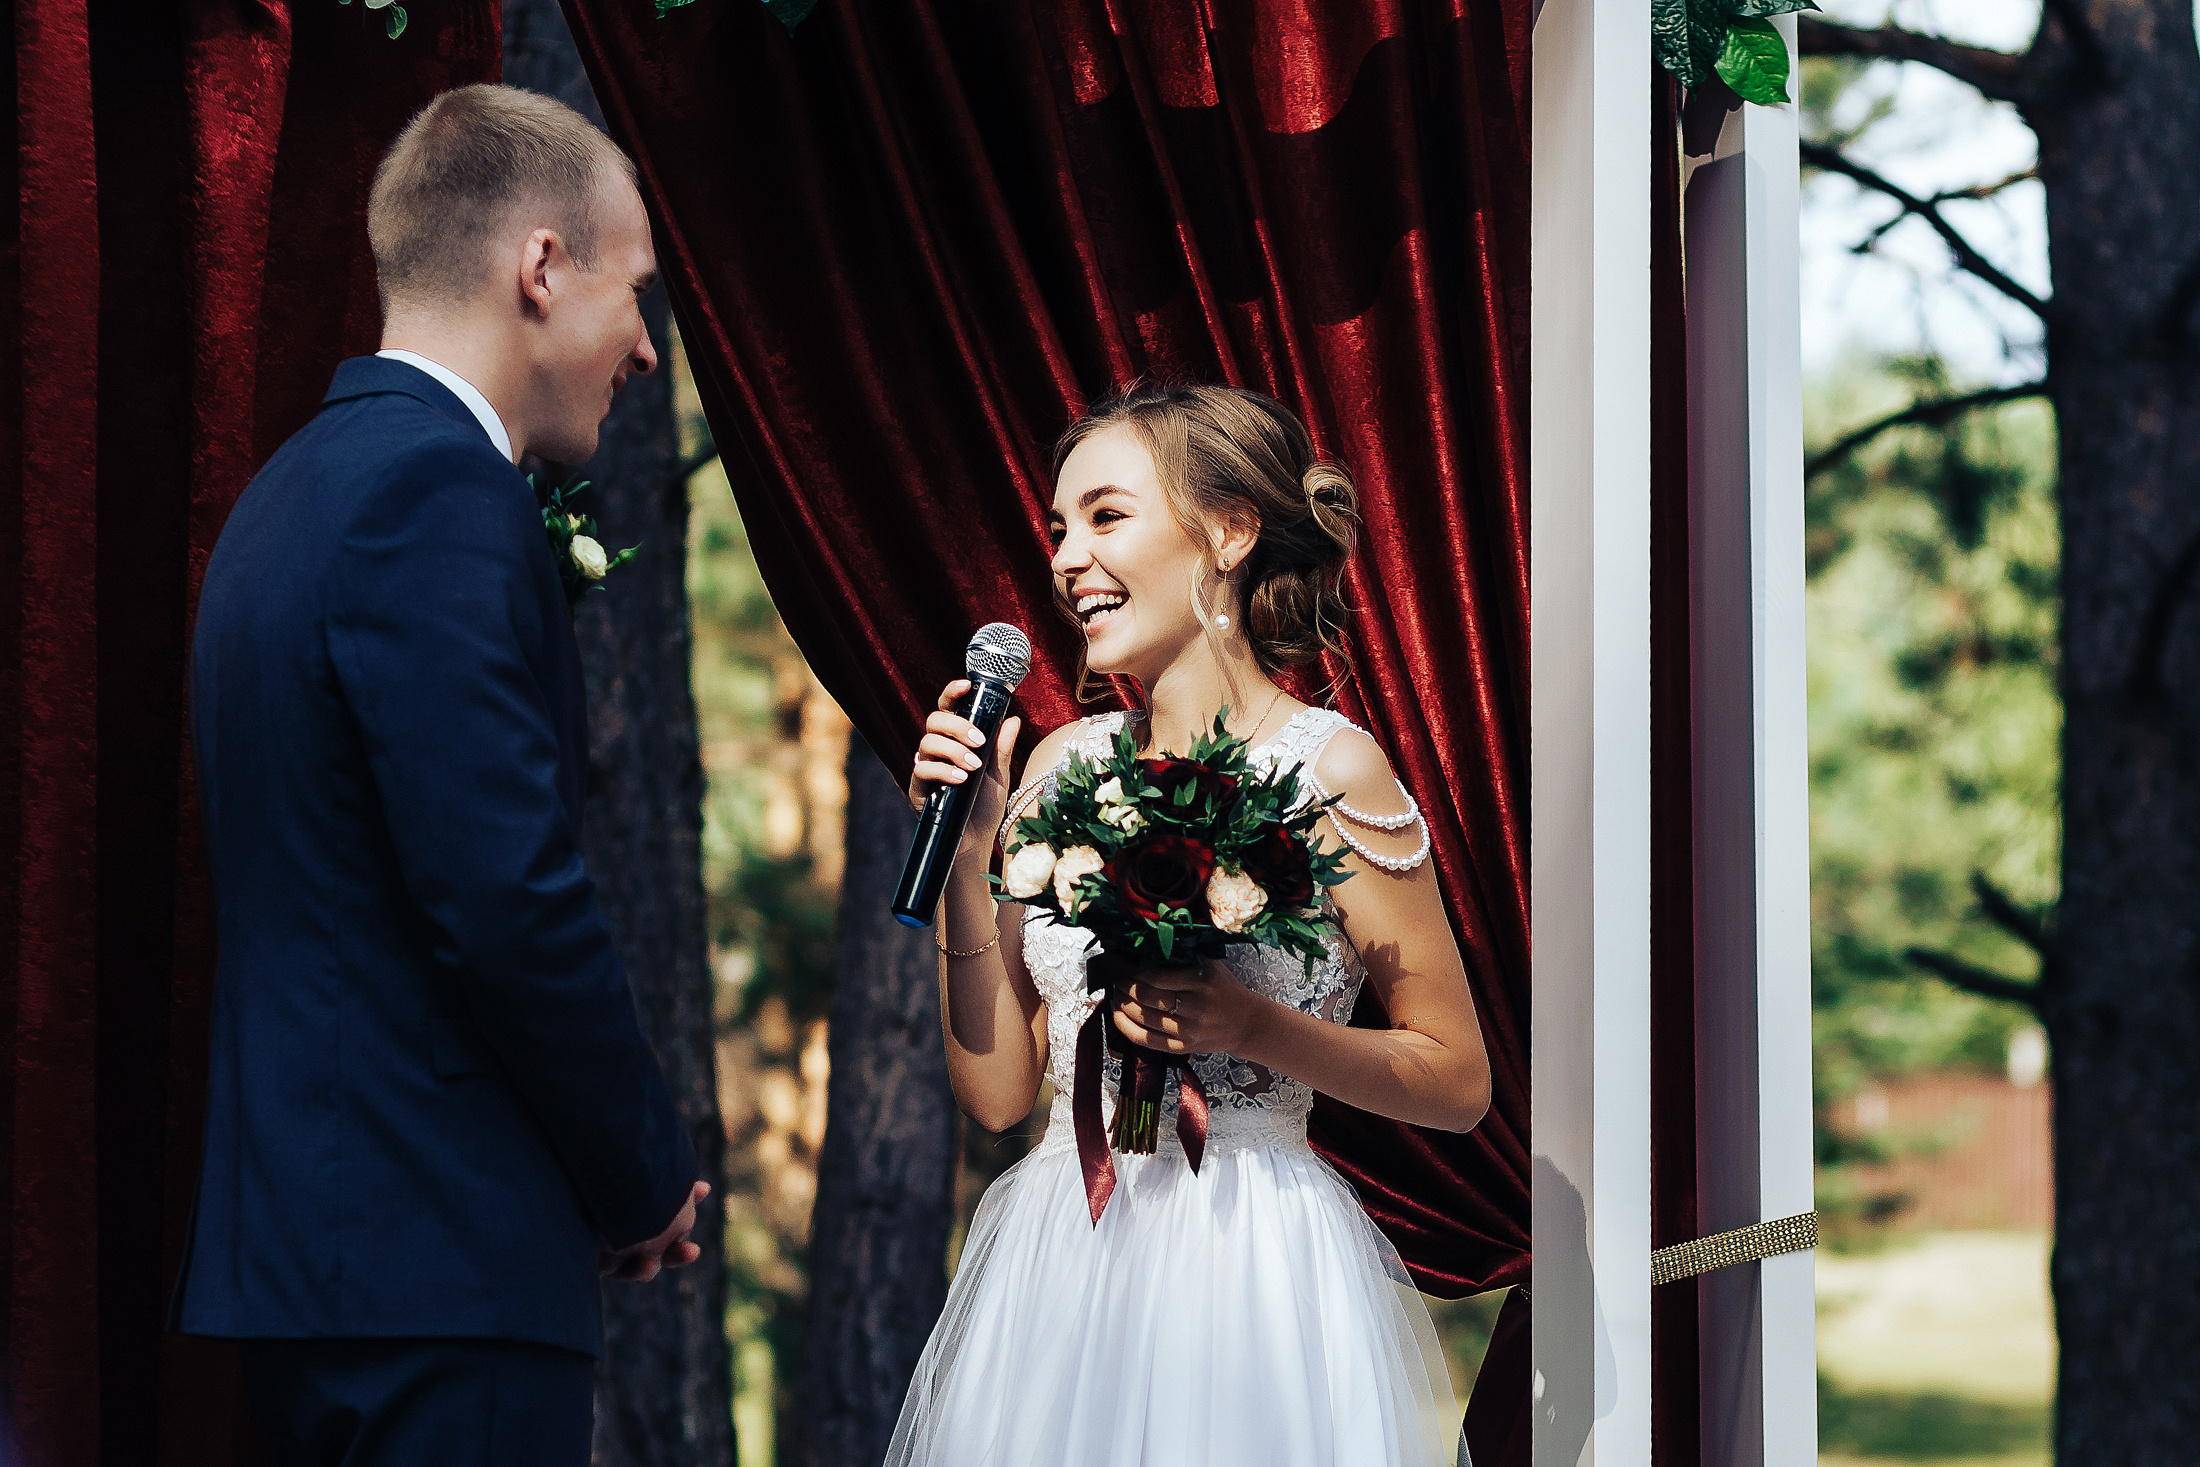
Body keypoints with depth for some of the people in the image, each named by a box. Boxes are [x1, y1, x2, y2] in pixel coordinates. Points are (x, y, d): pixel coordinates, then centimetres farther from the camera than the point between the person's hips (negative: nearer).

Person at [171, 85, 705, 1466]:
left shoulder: (302, 484, 18)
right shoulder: (439, 488, -13)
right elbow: (513, 898, -20)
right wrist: (649, 1181, -6)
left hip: (314, 1239, 10)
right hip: (444, 1267, -10)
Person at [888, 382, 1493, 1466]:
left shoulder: (1326, 768, -7)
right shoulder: (1061, 765, 7)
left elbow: (1458, 1080, -4)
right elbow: (997, 1089, 6)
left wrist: (1254, 1027, -17)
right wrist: (966, 852, -1)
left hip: (1251, 1268, -4)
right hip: (1057, 1264, 5)